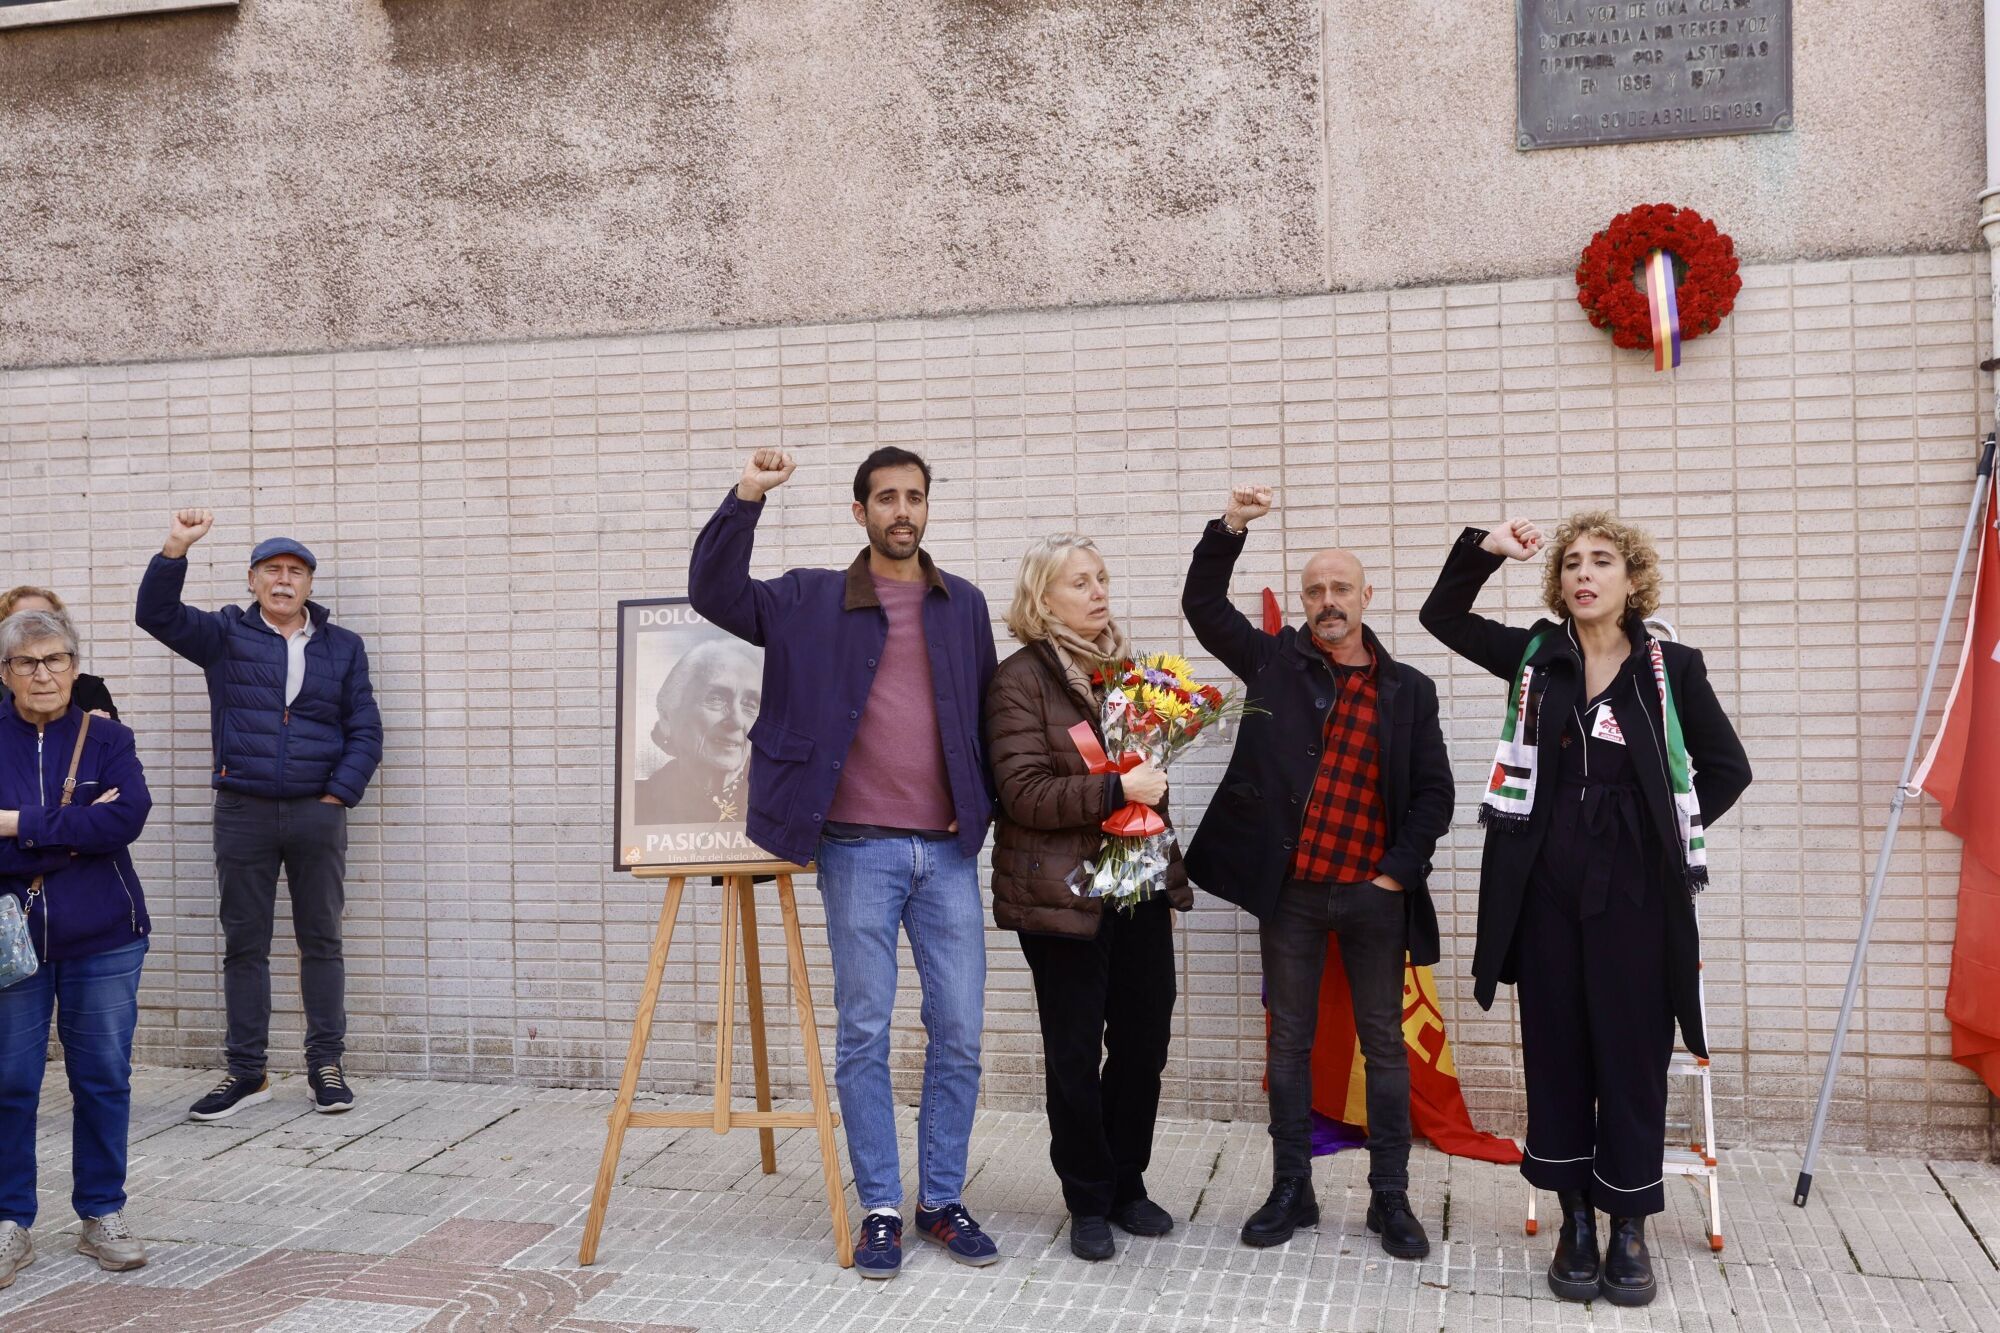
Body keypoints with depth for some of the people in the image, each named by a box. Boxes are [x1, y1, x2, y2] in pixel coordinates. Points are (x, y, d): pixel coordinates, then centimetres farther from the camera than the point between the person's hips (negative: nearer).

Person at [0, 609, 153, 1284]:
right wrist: (73, 833, -15)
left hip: (103, 938, 1)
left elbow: (128, 818, -14)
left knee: (104, 1077, 7)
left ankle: (102, 1214, 20)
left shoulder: (106, 738, 3)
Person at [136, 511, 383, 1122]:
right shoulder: (226, 634, 7)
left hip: (318, 814, 0)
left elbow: (365, 731, 7)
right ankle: (246, 1072, 15)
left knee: (321, 941, 5)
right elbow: (157, 614, -6)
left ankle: (326, 1065, 14)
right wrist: (175, 550, -19)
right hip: (242, 813, 0)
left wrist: (339, 795, -5)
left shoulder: (342, 646, 9)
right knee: (244, 944, 6)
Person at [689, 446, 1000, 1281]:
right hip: (858, 851, -2)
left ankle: (943, 1202, 19)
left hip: (948, 851, 2)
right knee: (864, 1035, 3)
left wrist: (983, 806, 5)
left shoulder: (964, 605, 11)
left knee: (958, 1036, 5)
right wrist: (746, 501, -18)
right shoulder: (812, 600, 4)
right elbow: (713, 592, -7)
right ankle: (879, 1210, 15)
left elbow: (991, 715, 15)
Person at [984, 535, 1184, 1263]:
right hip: (1064, 894, -6)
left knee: (1144, 1039, 10)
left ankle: (1128, 1184, 28)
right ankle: (1088, 1202, 20)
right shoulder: (1021, 679, -9)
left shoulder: (1125, 667, 11)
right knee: (1075, 1053, 5)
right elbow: (1025, 793, -18)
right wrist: (1118, 790, -22)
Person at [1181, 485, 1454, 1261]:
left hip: (1375, 893, 0)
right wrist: (1230, 528, -15)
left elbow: (1432, 792, 5)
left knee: (1384, 1043, 6)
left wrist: (1399, 870, -5)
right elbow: (1203, 606, -2)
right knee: (1289, 1040, 8)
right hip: (1290, 889, 0)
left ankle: (1390, 1199, 17)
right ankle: (1291, 1192, 18)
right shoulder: (1277, 662, 5)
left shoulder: (1407, 690, 5)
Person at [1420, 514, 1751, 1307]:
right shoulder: (1534, 658, 3)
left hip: (1634, 888, -1)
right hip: (1546, 884, 2)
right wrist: (1484, 550, -4)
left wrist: (1671, 828, -1)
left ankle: (1630, 1228, 15)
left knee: (1631, 1051, 3)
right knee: (1556, 1049, 6)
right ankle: (1575, 1220, 18)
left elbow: (1727, 767, 7)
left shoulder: (1671, 668, -1)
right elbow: (1442, 616, 9)